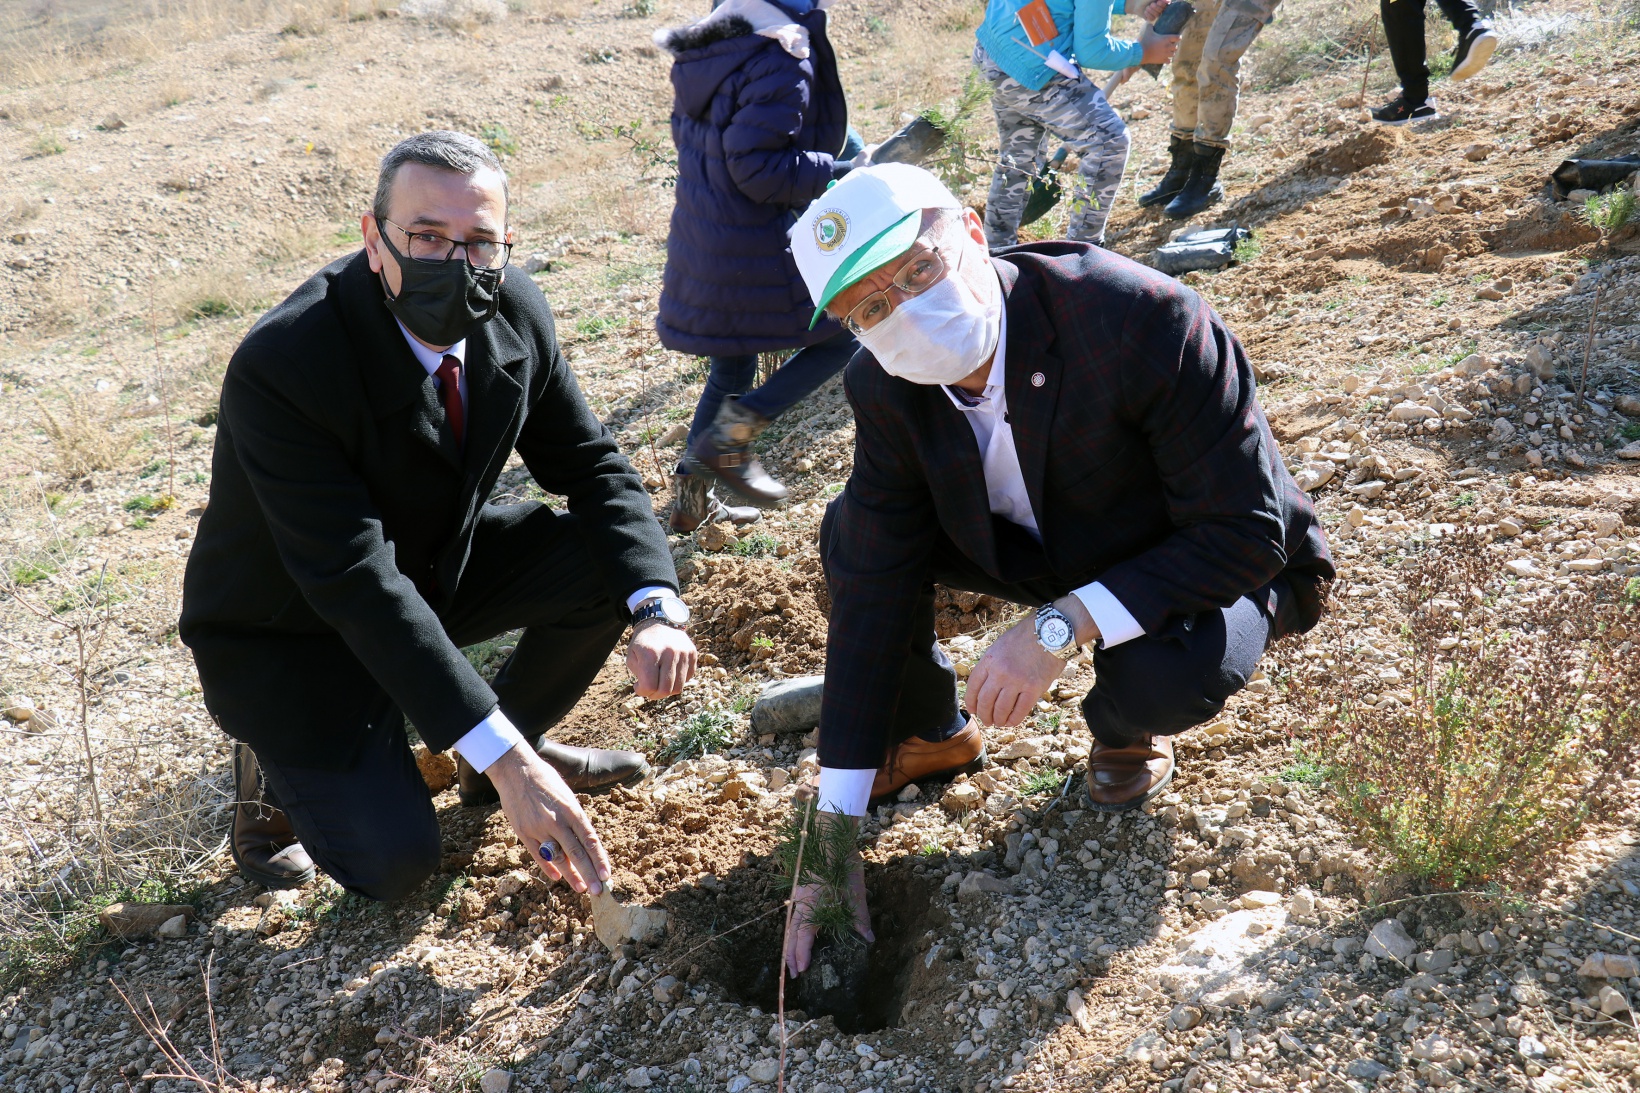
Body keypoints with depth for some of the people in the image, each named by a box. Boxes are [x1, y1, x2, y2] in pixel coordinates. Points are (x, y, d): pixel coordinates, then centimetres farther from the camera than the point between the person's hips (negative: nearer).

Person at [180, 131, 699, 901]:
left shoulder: (514, 311, -15)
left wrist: (657, 612, -26)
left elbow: (589, 465, -7)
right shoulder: (279, 367, -34)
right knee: (393, 863, -16)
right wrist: (503, 758, -42)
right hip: (292, 628, -6)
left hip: (435, 564, 6)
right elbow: (356, 584, -37)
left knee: (611, 561, -12)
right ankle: (274, 761, 16)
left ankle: (522, 739, 13)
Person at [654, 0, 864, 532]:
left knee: (731, 370, 22)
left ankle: (692, 496, 26)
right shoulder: (781, 62, -20)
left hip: (699, 242, 9)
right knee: (842, 334, 7)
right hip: (758, 249, -9)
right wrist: (846, 174, -18)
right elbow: (761, 168, -25)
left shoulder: (708, 43, 9)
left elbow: (687, 134, 18)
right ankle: (732, 436, -1)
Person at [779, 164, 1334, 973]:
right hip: (1049, 542, 4)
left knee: (1176, 667, -38)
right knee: (850, 536, -13)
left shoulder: (1143, 320, -36)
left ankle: (1125, 730, 3)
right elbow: (875, 583, -20)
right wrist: (833, 832, -21)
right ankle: (931, 735, 14)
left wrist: (1061, 626, -42)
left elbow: (1248, 533, -32)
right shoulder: (884, 387, -19)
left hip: (1217, 564, -4)